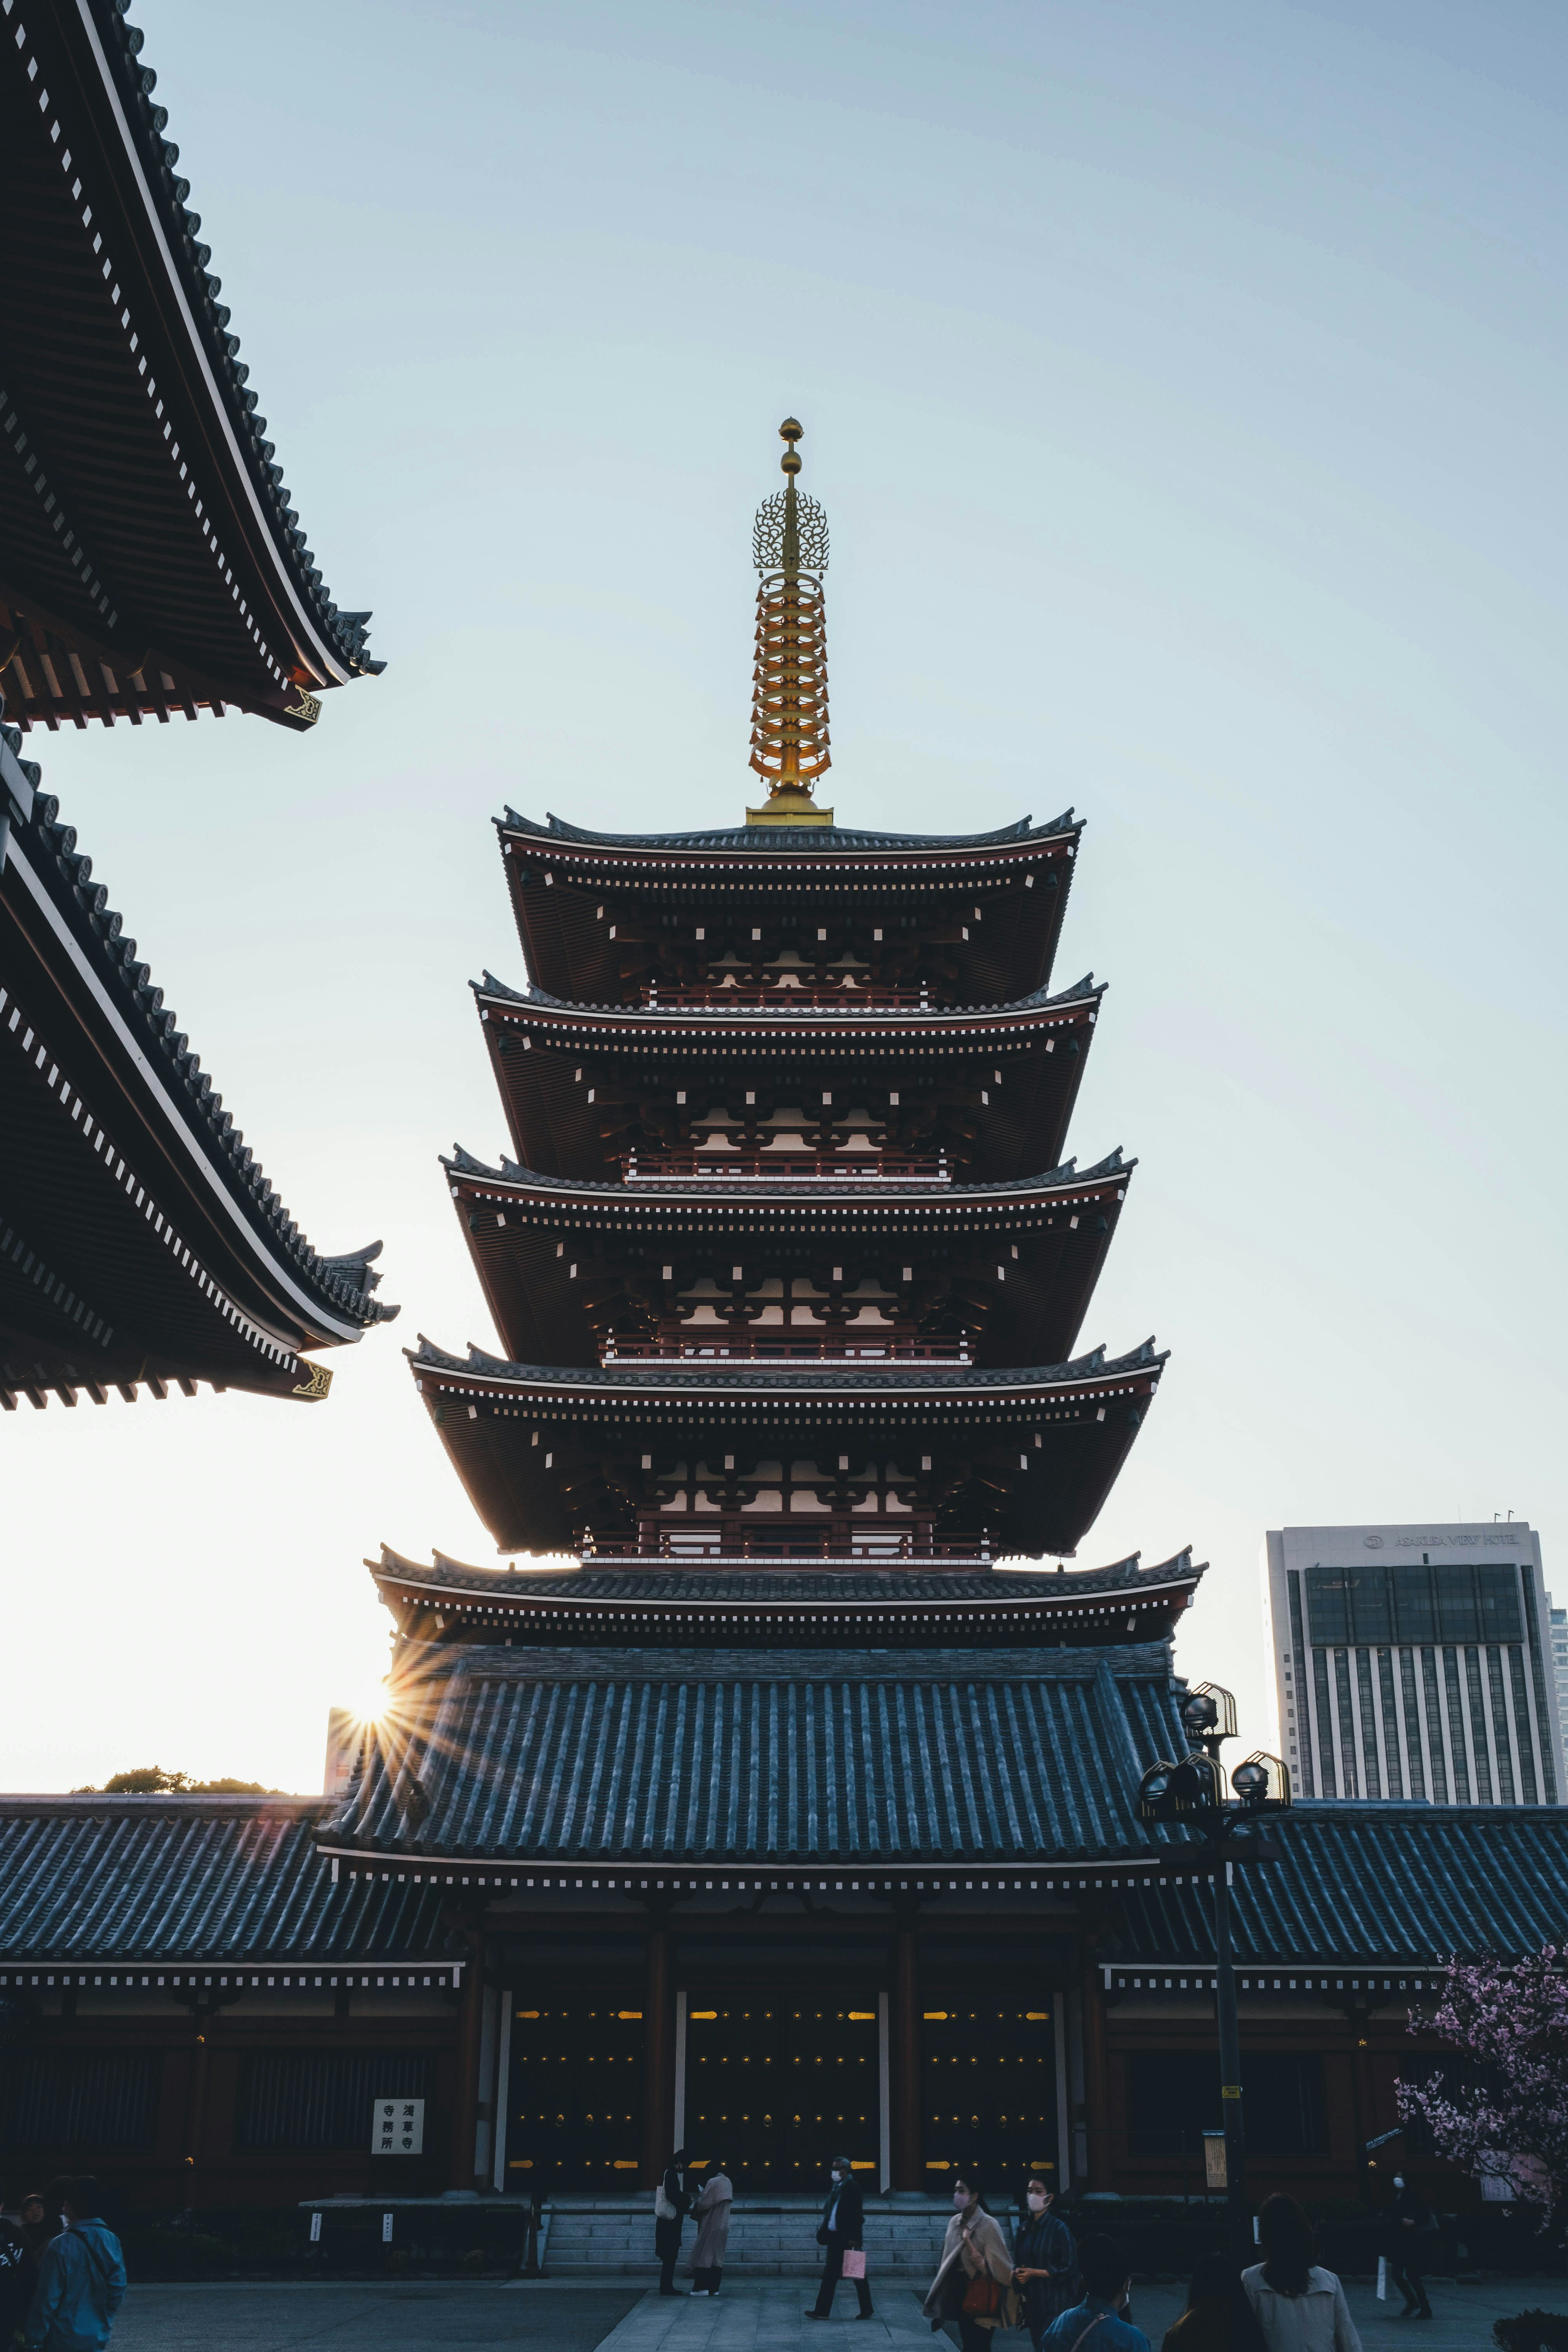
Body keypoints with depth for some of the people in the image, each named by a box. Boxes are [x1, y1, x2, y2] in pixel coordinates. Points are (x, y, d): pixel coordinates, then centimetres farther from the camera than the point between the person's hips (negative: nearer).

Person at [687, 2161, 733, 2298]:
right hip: (723, 2225, 8)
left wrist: (699, 2200, 4)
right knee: (718, 2256, 10)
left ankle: (703, 2287, -7)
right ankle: (715, 2288, 9)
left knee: (704, 2254, -3)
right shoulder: (727, 2182, 10)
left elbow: (704, 2204, -17)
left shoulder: (713, 2183, -15)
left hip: (711, 2225, -8)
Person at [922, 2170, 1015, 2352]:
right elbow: (949, 2259, 12)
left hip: (980, 2295, -6)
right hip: (960, 2291, 6)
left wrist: (968, 2243, -26)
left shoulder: (988, 2224, -14)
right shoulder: (955, 2222, 5)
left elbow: (997, 2265, -16)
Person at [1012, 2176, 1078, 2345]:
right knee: (1038, 2347, 10)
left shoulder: (1059, 2229, -10)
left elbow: (1069, 2269, -13)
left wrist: (1034, 2273, -16)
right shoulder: (1024, 2229, 9)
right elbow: (1017, 2263, 18)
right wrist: (1017, 2273, -6)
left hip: (1056, 2305, -6)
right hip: (1032, 2304, 6)